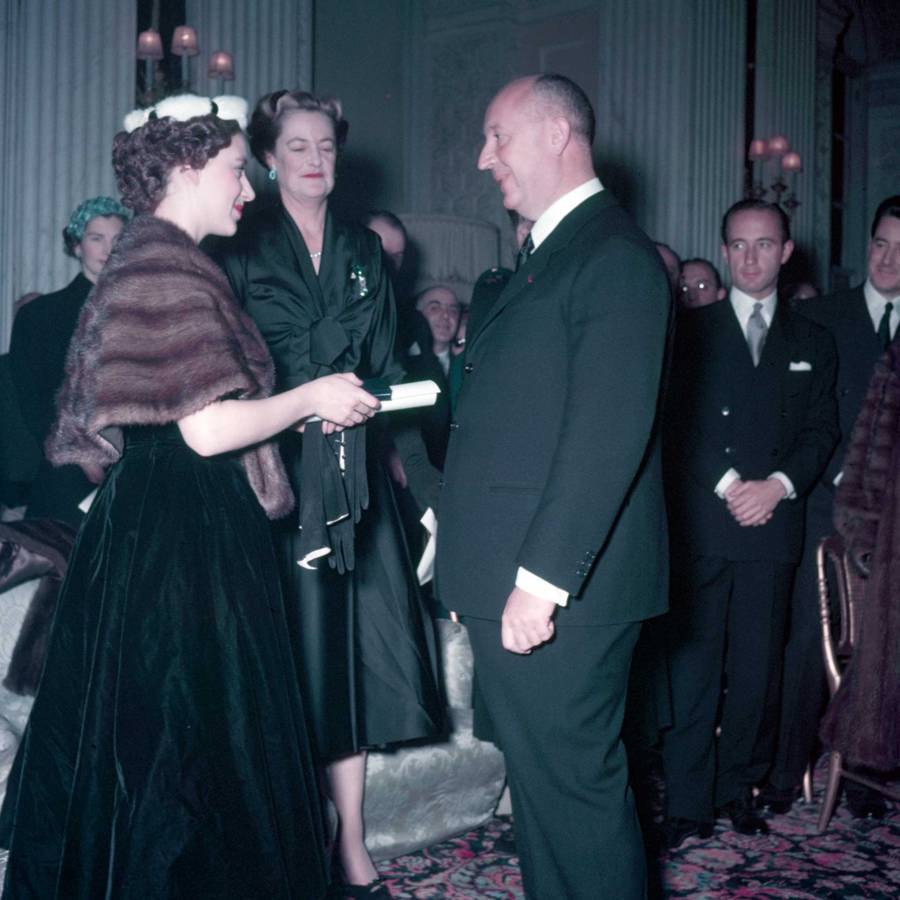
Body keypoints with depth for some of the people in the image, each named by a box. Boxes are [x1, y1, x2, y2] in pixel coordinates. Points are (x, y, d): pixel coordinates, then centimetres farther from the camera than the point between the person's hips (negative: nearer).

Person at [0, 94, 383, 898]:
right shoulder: (170, 269, -16)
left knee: (145, 747, 17)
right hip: (187, 545, -10)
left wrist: (301, 407, 13)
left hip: (149, 532, 10)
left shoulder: (150, 262, 15)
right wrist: (311, 399, -8)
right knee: (191, 748, 1)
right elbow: (207, 429, -23)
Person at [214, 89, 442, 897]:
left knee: (353, 647, 6)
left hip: (352, 474, 4)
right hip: (272, 470, -4)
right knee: (289, 652, -3)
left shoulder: (363, 250, 16)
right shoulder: (242, 248, 1)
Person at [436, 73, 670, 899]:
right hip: (515, 579, 9)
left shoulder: (615, 256, -12)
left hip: (557, 590, -9)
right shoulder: (545, 256, 19)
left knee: (575, 782, 0)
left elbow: (609, 433, -21)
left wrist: (543, 578, -23)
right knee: (538, 777, 17)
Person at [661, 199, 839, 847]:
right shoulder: (690, 331, 10)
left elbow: (821, 432, 9)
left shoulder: (813, 343, 18)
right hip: (701, 522, -2)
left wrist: (778, 485, -8)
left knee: (757, 668, 3)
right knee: (693, 665, -4)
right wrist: (727, 485, -10)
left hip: (773, 523, 2)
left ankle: (739, 788, 16)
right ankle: (688, 804, 2)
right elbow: (676, 423, 0)